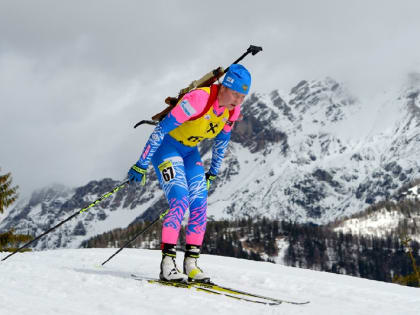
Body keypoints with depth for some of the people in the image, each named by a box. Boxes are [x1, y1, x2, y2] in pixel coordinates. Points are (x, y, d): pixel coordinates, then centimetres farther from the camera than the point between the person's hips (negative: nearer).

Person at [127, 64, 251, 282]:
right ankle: (167, 264, -21)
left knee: (200, 205, -4)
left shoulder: (232, 110, -8)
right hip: (166, 145, -7)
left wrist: (213, 173, 19)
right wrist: (141, 165, -25)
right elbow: (162, 128, -28)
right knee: (180, 201, -21)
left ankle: (191, 263, 1)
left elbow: (222, 140, 11)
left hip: (189, 151, 7)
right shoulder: (199, 99, -31)